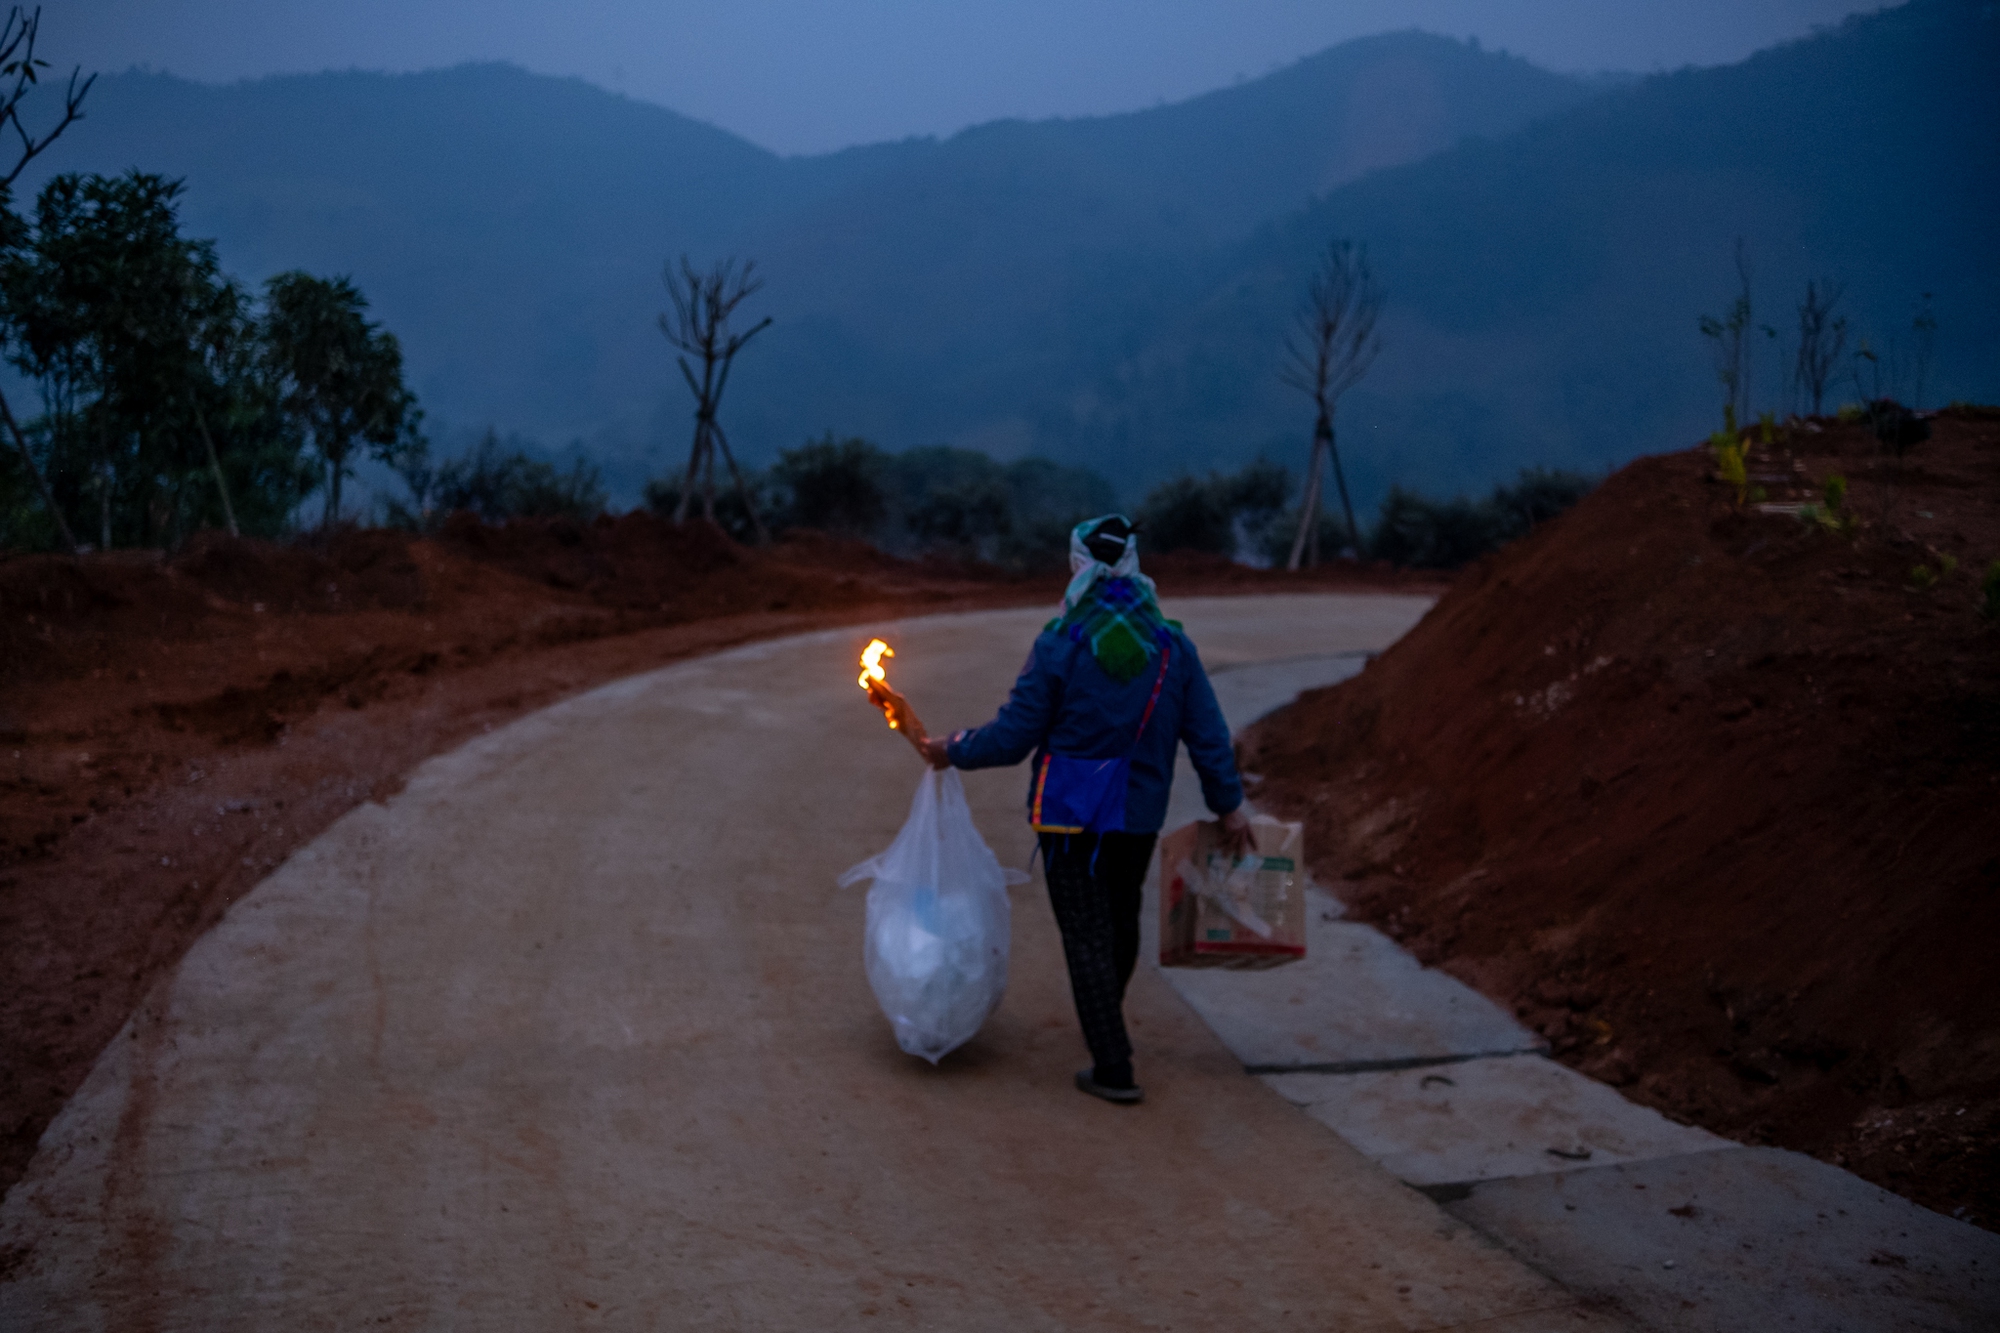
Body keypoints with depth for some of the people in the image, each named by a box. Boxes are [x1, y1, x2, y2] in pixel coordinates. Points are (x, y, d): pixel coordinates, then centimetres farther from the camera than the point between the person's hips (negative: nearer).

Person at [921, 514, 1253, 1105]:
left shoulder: (1060, 644, -15)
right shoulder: (1171, 643, -2)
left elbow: (1013, 736, -11)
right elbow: (1208, 732, 1)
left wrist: (954, 751, 5)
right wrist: (1229, 803, 11)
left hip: (1072, 815, -5)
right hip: (1141, 814, 5)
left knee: (1087, 934, 2)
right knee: (1121, 918, 23)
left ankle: (1113, 1068, 1)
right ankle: (1105, 1023, 46)